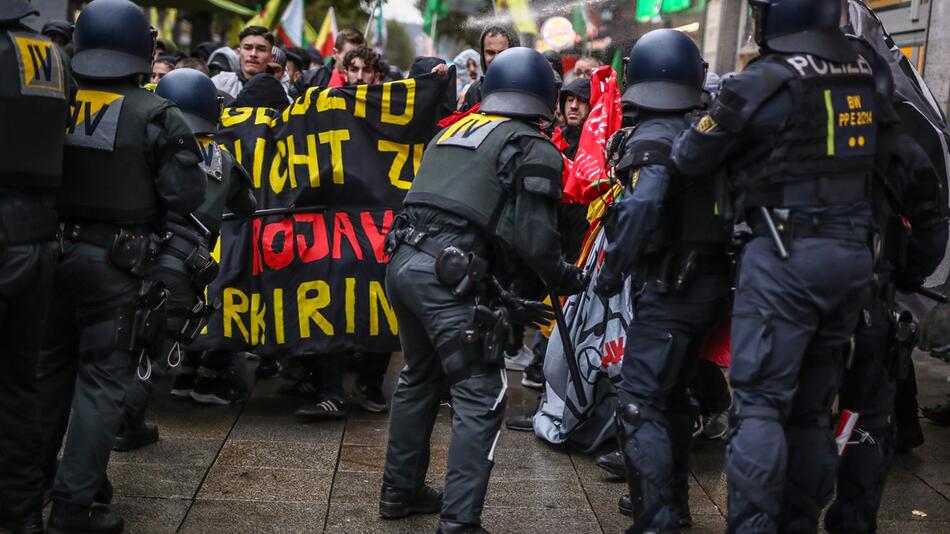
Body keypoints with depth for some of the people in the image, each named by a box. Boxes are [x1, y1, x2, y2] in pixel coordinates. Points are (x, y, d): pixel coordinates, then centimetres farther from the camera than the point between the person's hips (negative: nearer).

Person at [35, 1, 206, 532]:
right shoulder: (156, 116, -11)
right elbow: (185, 195, -11)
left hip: (52, 249, 5)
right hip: (116, 262, -4)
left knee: (48, 368, 18)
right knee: (102, 380, 2)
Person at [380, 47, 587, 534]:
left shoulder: (452, 131, 23)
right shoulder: (532, 148, 1)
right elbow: (534, 236, -9)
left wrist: (507, 299, 27)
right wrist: (568, 279, 12)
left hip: (404, 262, 8)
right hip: (446, 275, -8)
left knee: (420, 377, 25)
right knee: (480, 397, 0)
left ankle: (400, 490, 36)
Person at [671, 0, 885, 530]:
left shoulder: (764, 82, -11)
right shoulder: (863, 73, 8)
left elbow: (691, 158, 0)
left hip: (788, 253, -6)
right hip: (854, 253, 7)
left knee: (760, 403, -3)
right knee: (812, 407, 14)